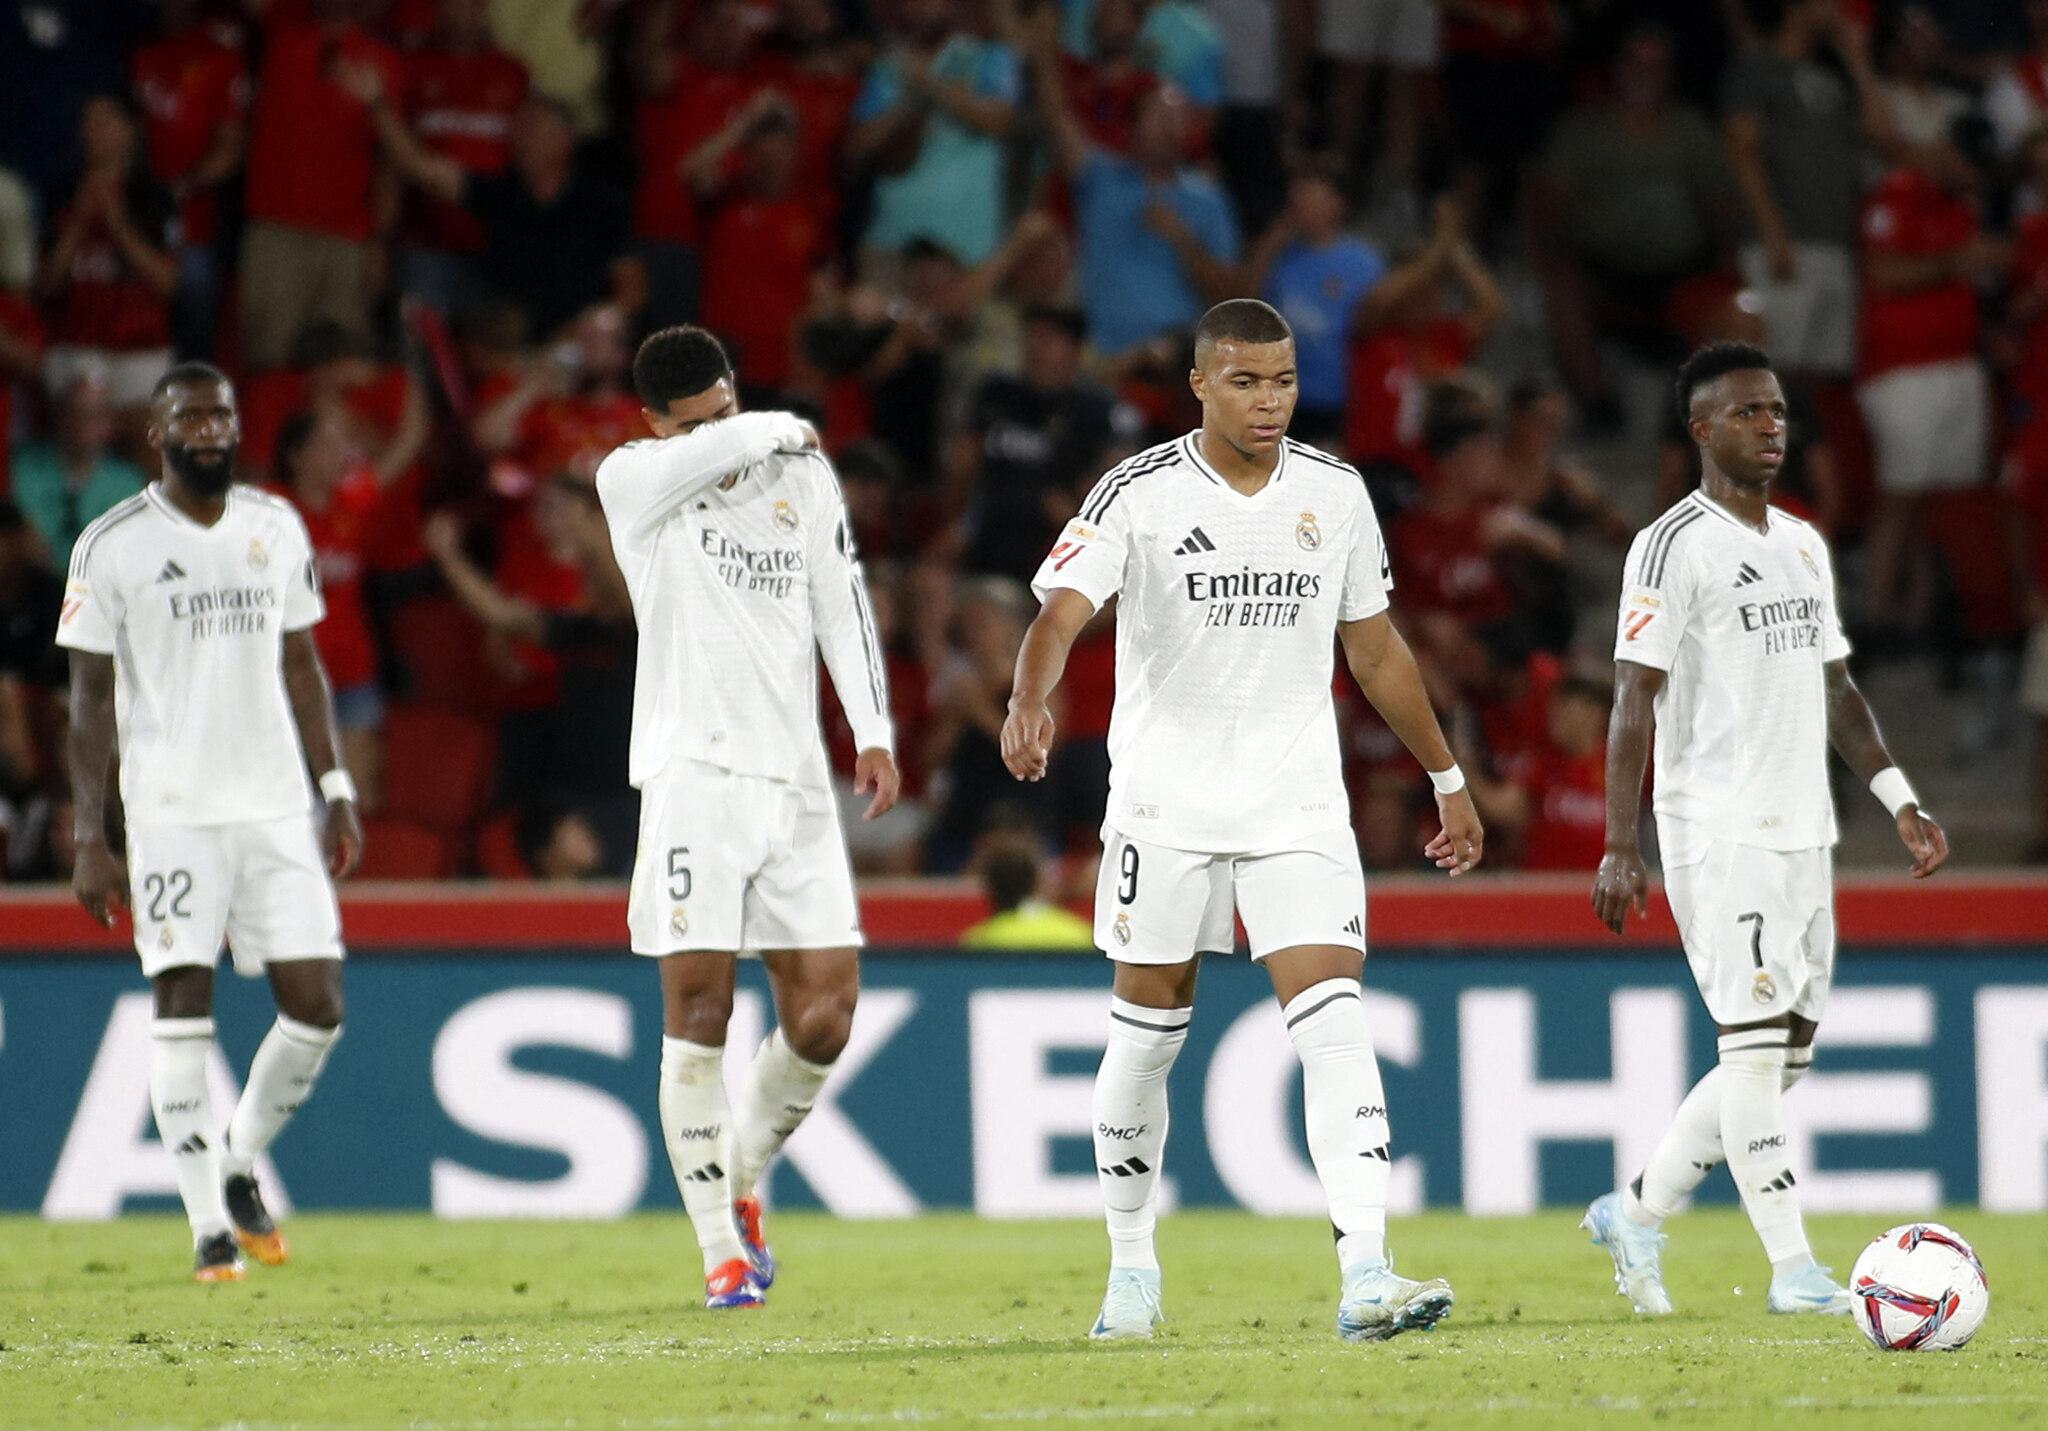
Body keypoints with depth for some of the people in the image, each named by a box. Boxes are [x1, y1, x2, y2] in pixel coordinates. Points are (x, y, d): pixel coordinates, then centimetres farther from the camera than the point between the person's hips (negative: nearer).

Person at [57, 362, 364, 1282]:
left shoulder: (277, 528, 9)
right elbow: (92, 696, -2)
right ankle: (209, 1225, -2)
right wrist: (89, 839, -6)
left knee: (316, 1007, -1)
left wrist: (338, 792, 10)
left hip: (277, 805, 4)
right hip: (170, 813, -4)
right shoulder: (114, 544, -3)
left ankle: (240, 1163, 23)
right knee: (182, 1013, -7)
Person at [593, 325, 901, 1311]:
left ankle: (741, 1184, 24)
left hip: (795, 776, 4)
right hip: (693, 773, -4)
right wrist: (781, 431, -3)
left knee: (824, 1011, -1)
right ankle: (721, 1251, -2)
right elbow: (707, 457, -22)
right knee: (698, 1009, -8)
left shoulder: (802, 475, 12)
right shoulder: (632, 482, -2)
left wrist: (873, 732, 3)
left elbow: (843, 601, 12)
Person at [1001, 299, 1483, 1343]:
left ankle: (1366, 1281, -21)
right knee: (1148, 1032, 7)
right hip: (1165, 797, -2)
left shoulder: (1336, 493, 5)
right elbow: (1061, 613, -19)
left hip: (1297, 798, 2)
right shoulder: (1140, 493, -7)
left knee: (1335, 1021, -13)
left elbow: (1375, 648, 16)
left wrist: (1447, 776, 20)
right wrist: (1030, 703, -40)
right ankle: (1131, 1266, 25)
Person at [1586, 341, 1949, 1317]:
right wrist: (1620, 849, -18)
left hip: (1802, 834, 8)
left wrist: (1902, 803, 15)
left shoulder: (1804, 544, 17)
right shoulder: (1674, 547, -8)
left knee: (1783, 1054, 8)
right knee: (1757, 1044, -11)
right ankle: (1792, 1269, -9)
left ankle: (1635, 1212, 22)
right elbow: (1635, 701, -12)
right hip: (1718, 832, -8)